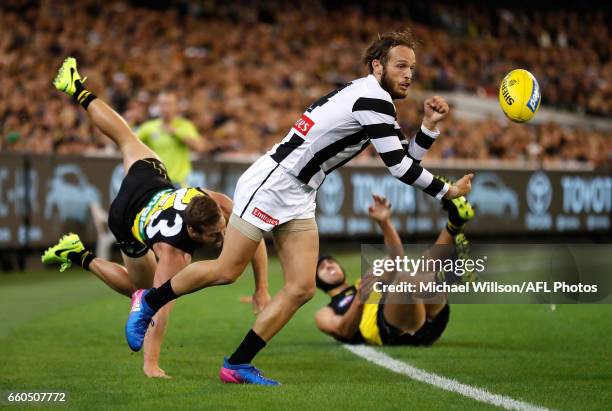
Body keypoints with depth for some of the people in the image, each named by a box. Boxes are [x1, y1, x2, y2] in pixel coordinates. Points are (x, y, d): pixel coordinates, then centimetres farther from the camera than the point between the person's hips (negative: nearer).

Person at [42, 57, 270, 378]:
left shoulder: (217, 203, -37)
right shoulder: (172, 249, -45)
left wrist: (262, 289, -26)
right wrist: (150, 363, -48)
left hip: (151, 180, 4)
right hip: (127, 222, -4)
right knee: (141, 288, 11)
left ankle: (79, 92, 47)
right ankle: (80, 257, 20)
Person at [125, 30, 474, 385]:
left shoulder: (375, 100, 12)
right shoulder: (373, 98, -17)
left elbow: (405, 159, 16)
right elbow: (399, 166, -17)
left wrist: (429, 126, 2)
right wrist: (446, 191, -8)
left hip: (298, 199, 10)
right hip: (271, 183, -10)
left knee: (302, 288, 0)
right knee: (226, 270, -5)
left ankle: (238, 365, 3)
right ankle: (149, 303, 17)